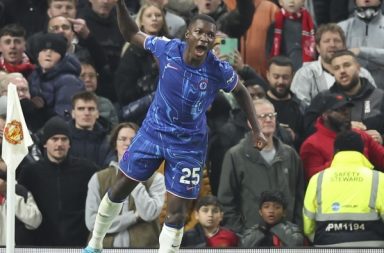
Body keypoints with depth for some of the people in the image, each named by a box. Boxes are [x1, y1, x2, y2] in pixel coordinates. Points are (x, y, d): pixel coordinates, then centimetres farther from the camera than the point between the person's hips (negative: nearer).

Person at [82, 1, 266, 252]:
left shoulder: (219, 71, -22)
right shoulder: (167, 49, -19)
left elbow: (241, 92, -1)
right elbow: (131, 34, -3)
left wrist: (256, 128, -2)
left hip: (188, 145, -2)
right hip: (153, 131, 2)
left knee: (177, 213, -3)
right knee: (119, 190, 14)